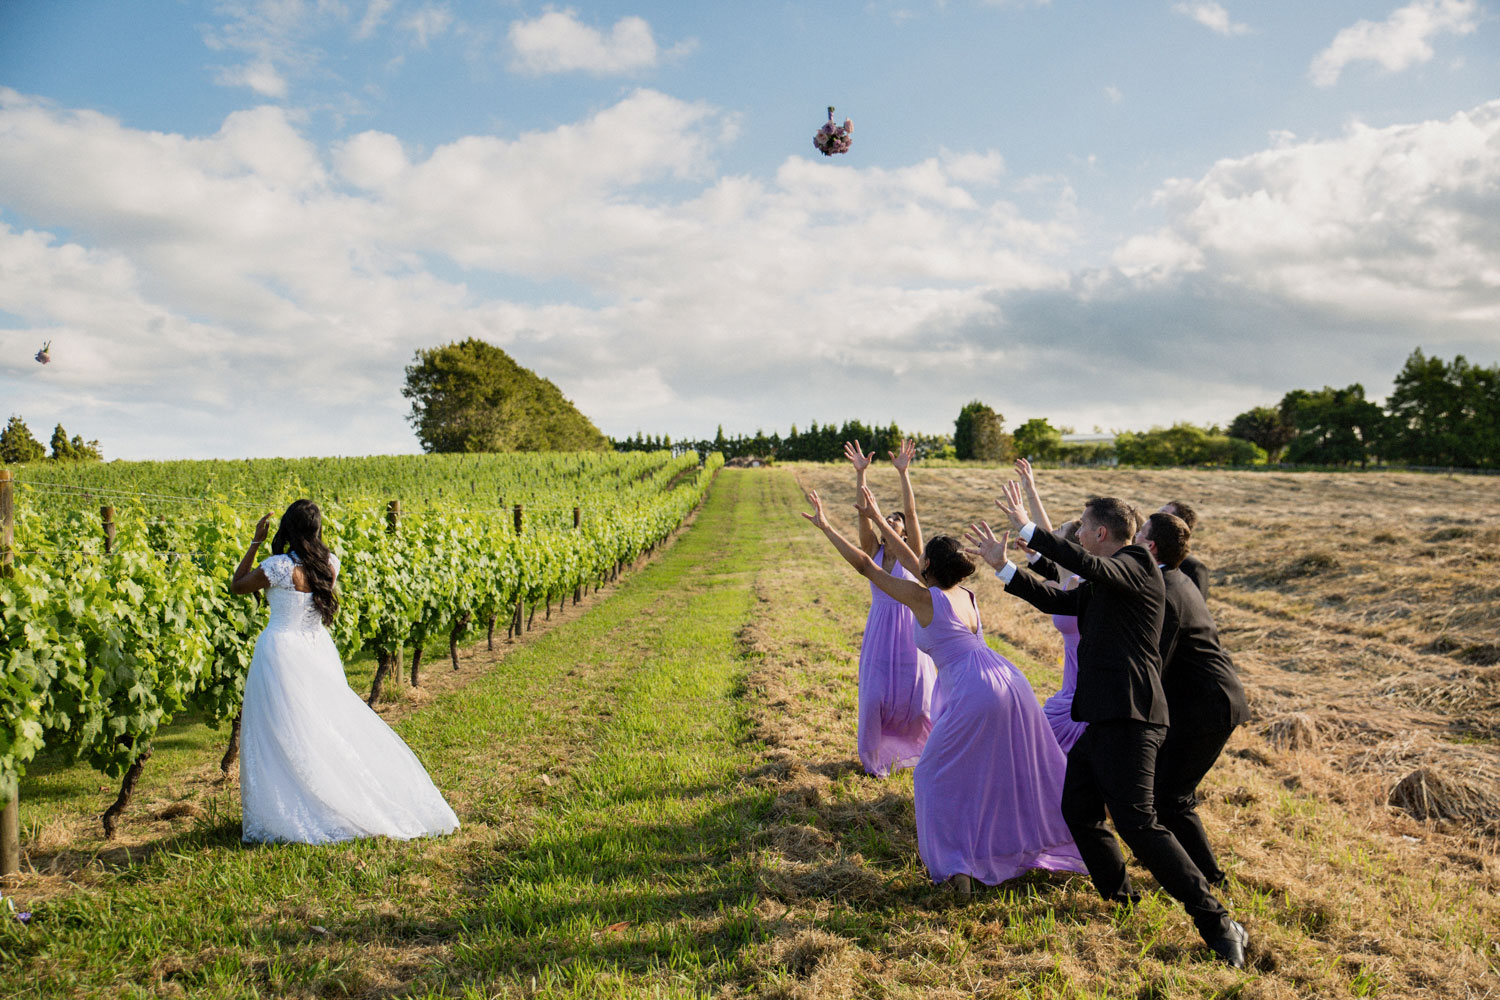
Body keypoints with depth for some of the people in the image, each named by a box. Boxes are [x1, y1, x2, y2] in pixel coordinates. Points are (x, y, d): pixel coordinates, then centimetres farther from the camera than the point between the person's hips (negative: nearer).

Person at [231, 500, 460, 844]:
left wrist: (255, 541, 2)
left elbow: (237, 586, 1)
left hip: (282, 651, -6)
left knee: (284, 737, 1)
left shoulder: (277, 567, -15)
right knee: (334, 725, 12)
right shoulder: (330, 564, 0)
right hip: (319, 651, 6)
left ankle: (286, 816, 5)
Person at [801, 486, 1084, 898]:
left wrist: (825, 526, 6)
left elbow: (864, 565, -2)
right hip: (1011, 683, 8)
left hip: (975, 694, -8)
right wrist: (876, 517, 32)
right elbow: (909, 561, 27)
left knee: (937, 775, 9)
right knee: (1023, 769, 22)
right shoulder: (964, 594, 15)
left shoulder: (923, 598, -5)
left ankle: (957, 867, 7)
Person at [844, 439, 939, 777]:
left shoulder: (911, 554, -3)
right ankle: (876, 755, 23)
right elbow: (863, 513, -6)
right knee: (875, 696, 1)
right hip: (879, 632, 2)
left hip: (908, 630, -2)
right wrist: (860, 474, -14)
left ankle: (928, 747, 30)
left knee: (916, 695, 2)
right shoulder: (874, 552, 4)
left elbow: (911, 511, -14)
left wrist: (903, 473, -21)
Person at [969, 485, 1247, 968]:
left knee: (1137, 823, -12)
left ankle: (1217, 924, -4)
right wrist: (1003, 566, 17)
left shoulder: (1138, 565, -10)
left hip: (1128, 721, -10)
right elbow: (1057, 599, 20)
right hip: (1102, 720, 10)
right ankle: (1121, 899, 33)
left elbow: (1088, 565, -28)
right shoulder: (1103, 582, 18)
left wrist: (1027, 528, -26)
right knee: (1078, 811, 17)